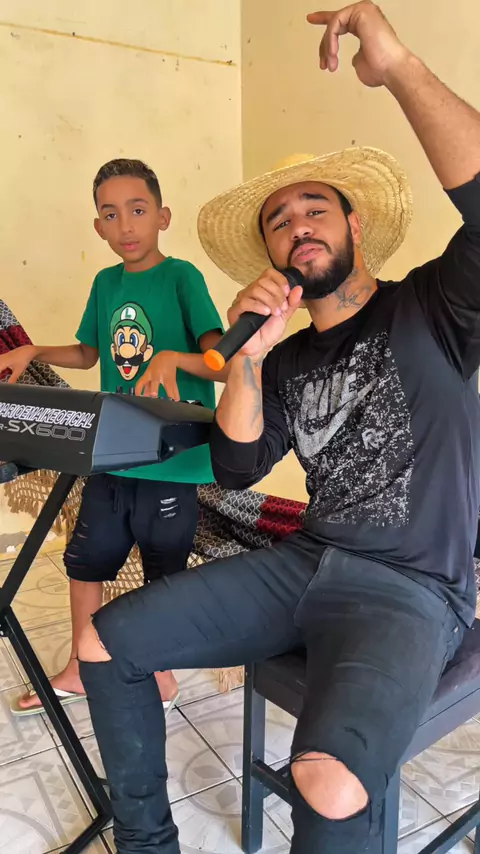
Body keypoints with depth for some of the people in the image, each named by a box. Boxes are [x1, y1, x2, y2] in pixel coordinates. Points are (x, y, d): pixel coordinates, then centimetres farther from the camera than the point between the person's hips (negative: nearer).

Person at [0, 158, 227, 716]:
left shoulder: (182, 277, -12)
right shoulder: (105, 283, 7)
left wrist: (173, 358, -38)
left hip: (170, 460, -6)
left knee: (164, 573, 11)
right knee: (84, 561, 17)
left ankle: (162, 676, 35)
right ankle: (77, 671, 39)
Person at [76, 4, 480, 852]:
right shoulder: (289, 361, 11)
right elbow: (235, 468, 5)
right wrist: (249, 356, -8)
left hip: (411, 591, -5)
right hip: (302, 562, 6)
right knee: (104, 644, 0)